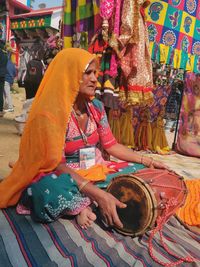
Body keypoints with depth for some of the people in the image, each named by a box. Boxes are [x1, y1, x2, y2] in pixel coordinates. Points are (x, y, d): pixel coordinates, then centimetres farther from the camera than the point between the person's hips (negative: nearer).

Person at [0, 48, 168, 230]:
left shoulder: (96, 106, 0)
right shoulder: (49, 112, -20)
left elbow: (111, 145, 6)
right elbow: (56, 164, -24)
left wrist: (146, 161, -3)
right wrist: (98, 194, -34)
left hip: (96, 170, 7)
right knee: (54, 192, -40)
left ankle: (85, 203, -14)